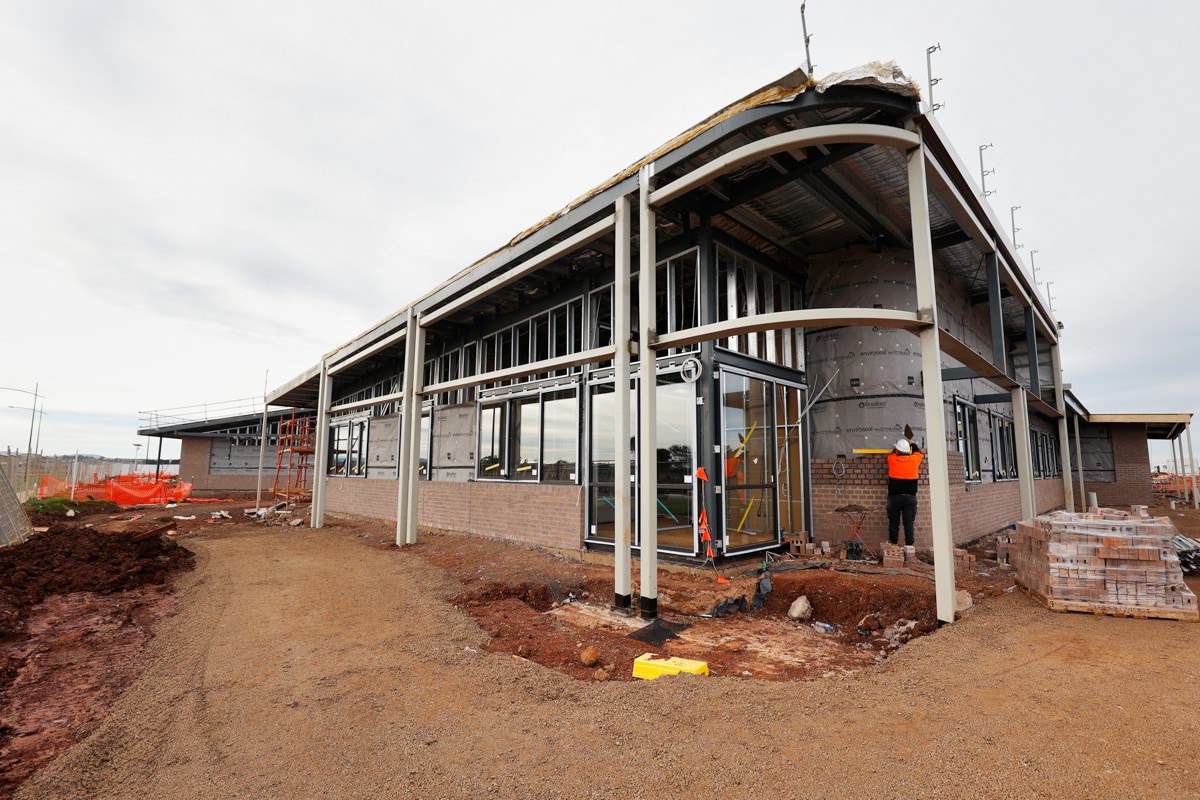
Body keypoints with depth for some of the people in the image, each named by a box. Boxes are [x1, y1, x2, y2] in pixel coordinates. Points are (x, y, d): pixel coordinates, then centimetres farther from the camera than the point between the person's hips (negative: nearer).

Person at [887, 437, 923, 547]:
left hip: (894, 497, 0)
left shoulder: (892, 459, -5)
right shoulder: (914, 460, -2)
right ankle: (909, 546, 2)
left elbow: (892, 453, 20)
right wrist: (912, 444, 40)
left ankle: (893, 546, 10)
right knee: (909, 523, 2)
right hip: (910, 497, 1)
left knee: (894, 523, 6)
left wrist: (898, 449, 38)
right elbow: (918, 452, 22)